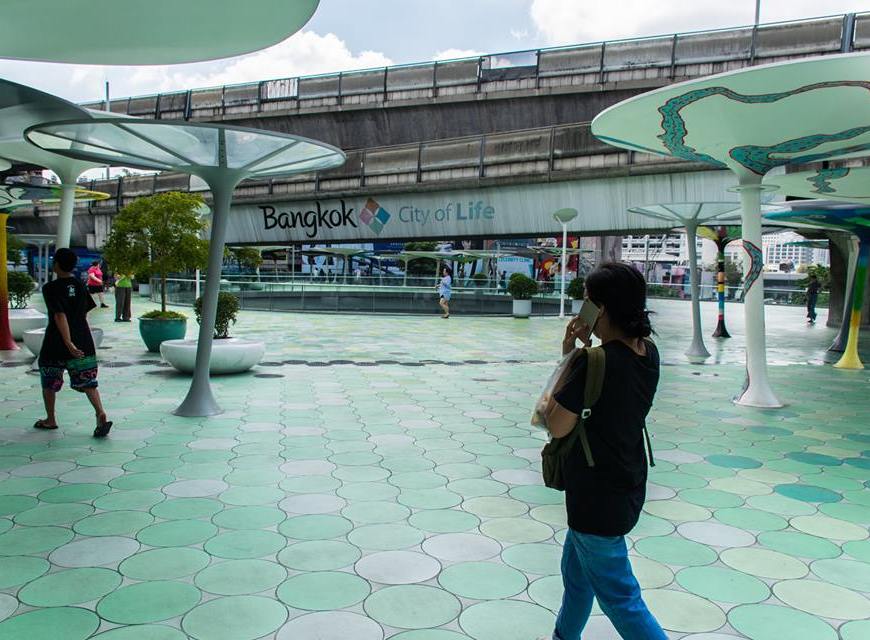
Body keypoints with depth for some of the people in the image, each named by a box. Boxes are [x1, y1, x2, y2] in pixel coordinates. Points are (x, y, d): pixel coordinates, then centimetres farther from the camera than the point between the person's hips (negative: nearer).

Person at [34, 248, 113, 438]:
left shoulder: (50, 288, -10)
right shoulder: (80, 286, 7)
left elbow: (60, 316, -20)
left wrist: (68, 343, -24)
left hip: (56, 344, -4)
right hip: (83, 342, 4)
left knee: (49, 383, 18)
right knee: (87, 383, 0)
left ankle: (50, 420, 29)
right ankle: (101, 414, -21)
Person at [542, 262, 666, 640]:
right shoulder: (648, 353, -3)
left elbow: (557, 427, -18)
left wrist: (568, 357, -13)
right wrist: (591, 347, -2)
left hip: (597, 495, -9)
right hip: (627, 485, 9)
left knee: (619, 597, 6)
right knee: (576, 570, 28)